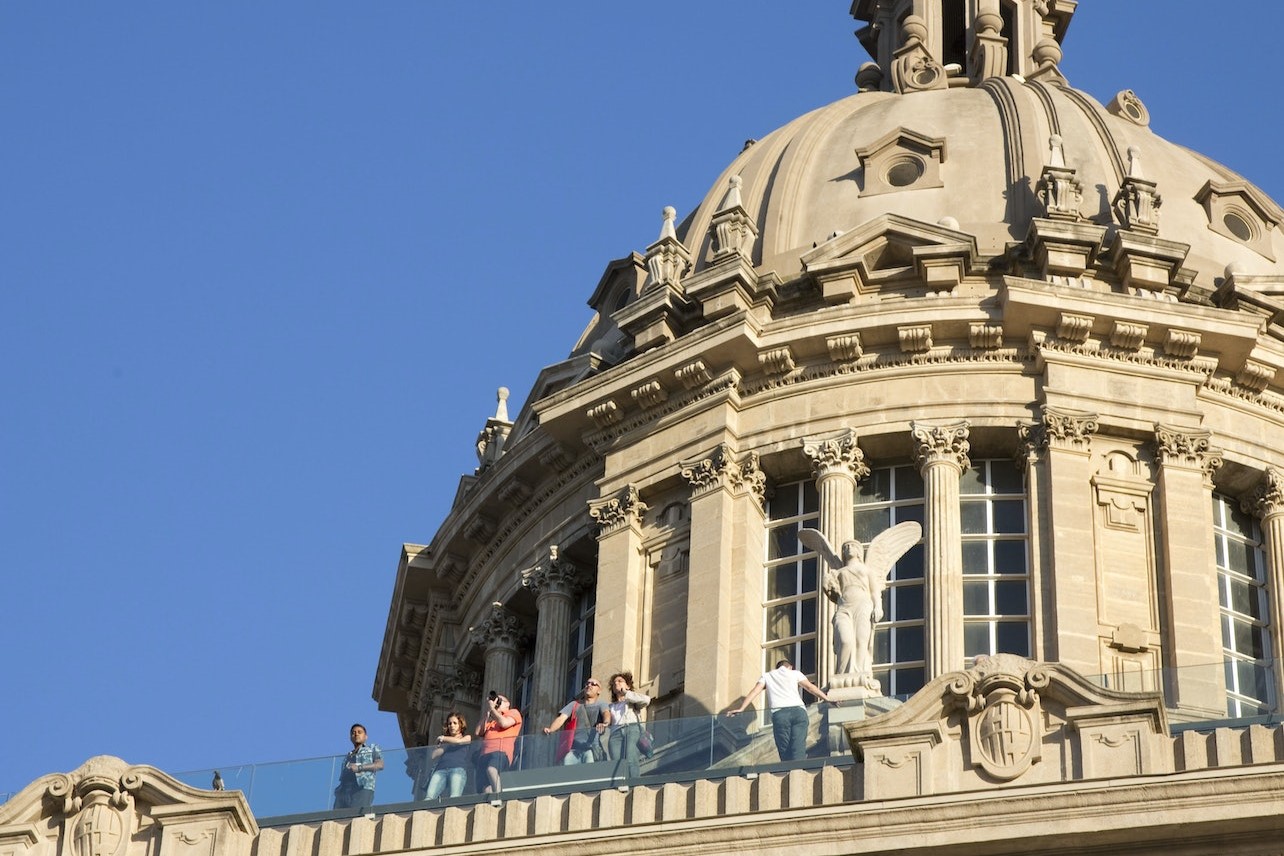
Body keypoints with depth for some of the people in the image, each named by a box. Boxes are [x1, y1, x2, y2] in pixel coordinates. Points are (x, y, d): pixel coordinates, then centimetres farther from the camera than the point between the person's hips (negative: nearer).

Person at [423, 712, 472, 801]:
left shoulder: (466, 737, 26)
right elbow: (434, 755, 20)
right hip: (441, 770, 3)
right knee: (429, 796, -28)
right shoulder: (442, 741, 35)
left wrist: (444, 738, 17)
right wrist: (443, 745, 11)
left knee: (454, 798, -34)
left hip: (458, 769, -3)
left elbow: (458, 741, 3)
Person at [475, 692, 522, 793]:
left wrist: (492, 709, 10)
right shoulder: (489, 720, 38)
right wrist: (485, 713, 21)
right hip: (485, 754, 6)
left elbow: (504, 723, -1)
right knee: (486, 789, -15)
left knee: (491, 769, -39)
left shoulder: (513, 713, 21)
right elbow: (479, 732, 21)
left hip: (501, 752, -6)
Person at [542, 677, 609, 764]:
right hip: (574, 748, 3)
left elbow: (606, 713, -8)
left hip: (592, 747, -3)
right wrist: (550, 730, -11)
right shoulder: (575, 704, 22)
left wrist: (604, 723, -34)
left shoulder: (600, 704, 13)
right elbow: (561, 718, 10)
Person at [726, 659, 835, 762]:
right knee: (798, 749, -8)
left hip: (779, 713, 0)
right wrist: (827, 699, 17)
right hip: (798, 710, 0)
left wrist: (741, 709, 15)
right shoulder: (795, 673, 24)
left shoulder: (767, 676, 25)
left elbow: (754, 692, 16)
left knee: (785, 753, 1)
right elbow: (810, 687, 15)